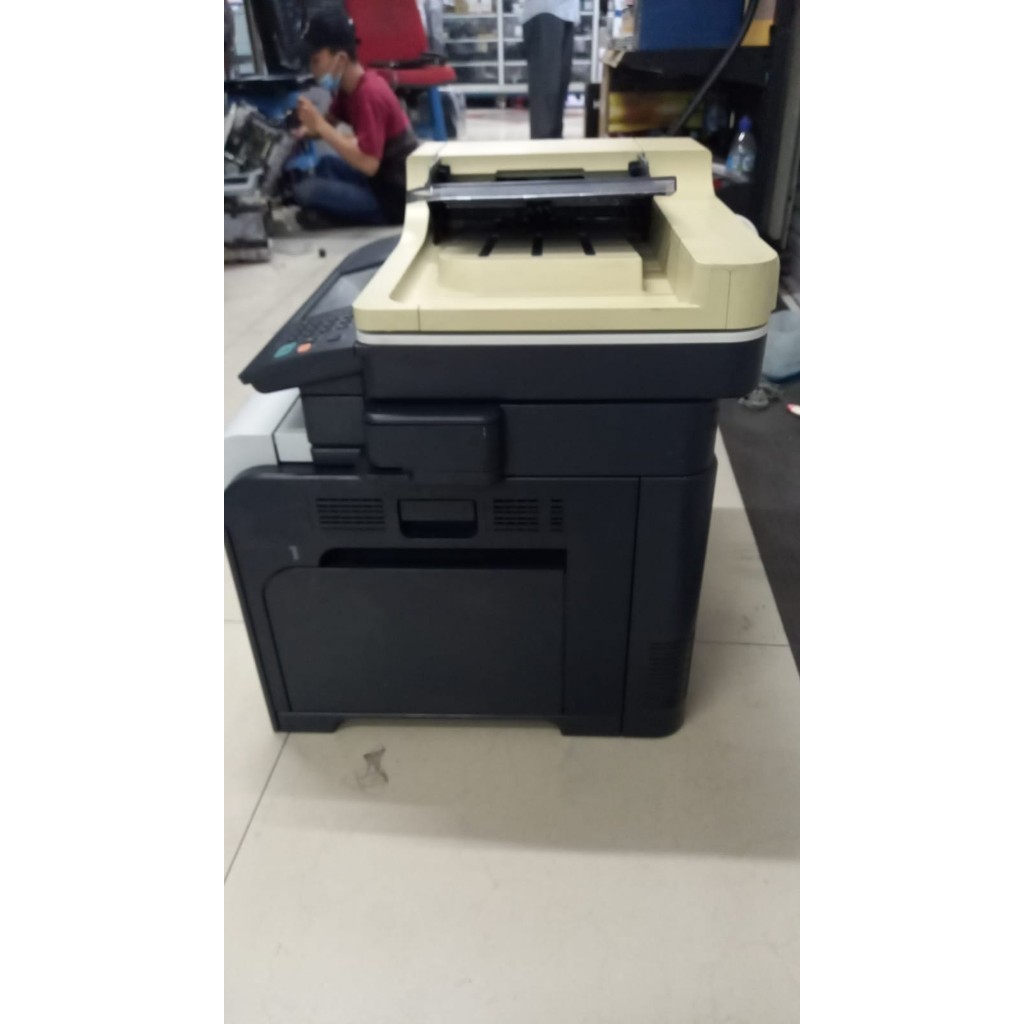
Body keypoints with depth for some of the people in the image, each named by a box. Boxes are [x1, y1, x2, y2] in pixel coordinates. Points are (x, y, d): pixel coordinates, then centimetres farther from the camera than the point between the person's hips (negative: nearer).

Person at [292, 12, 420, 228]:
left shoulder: (369, 94, -22)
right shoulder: (348, 85, 6)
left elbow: (368, 164, -30)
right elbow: (331, 122, 20)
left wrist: (318, 124, -25)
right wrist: (307, 131, -2)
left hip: (398, 197, -10)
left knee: (306, 191, -18)